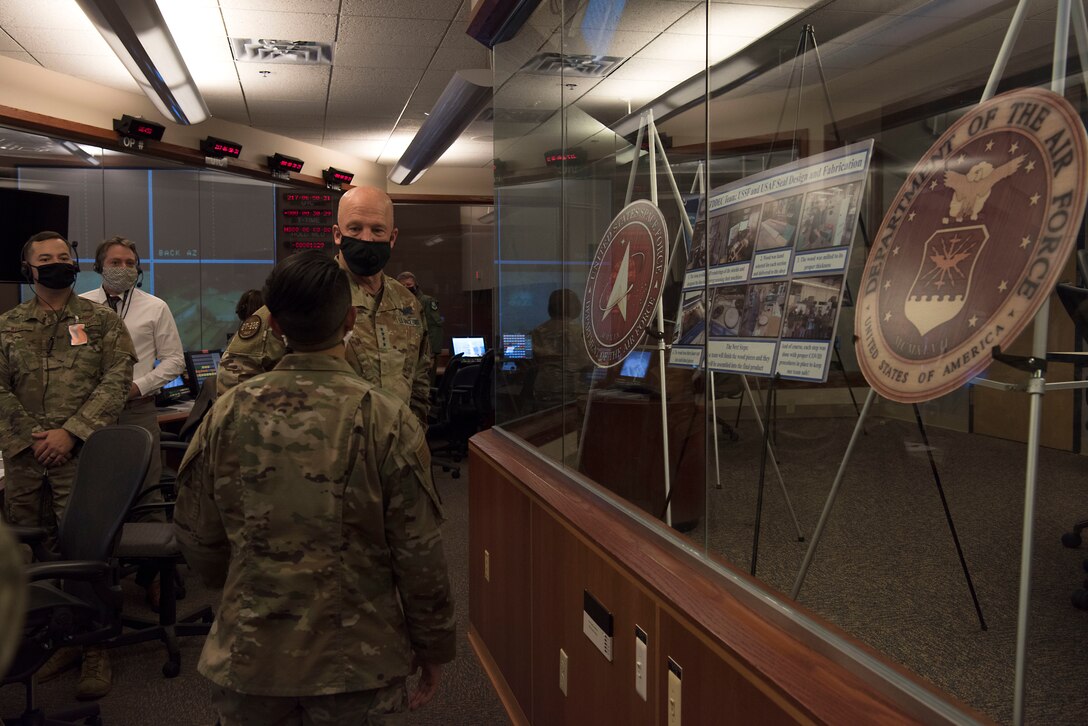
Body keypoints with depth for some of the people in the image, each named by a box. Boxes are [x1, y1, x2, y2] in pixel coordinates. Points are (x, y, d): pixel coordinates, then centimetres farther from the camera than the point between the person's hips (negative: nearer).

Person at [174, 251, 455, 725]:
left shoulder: (227, 414, -8)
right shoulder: (389, 421, -17)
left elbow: (196, 538, 2)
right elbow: (419, 554, -13)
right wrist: (433, 649, 1)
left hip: (248, 655, 3)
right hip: (355, 662, -2)